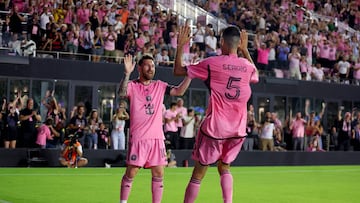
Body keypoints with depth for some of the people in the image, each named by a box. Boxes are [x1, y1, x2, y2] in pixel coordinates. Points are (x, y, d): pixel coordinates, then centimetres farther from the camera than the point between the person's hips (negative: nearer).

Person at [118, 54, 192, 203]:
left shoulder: (160, 86, 11)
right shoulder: (132, 86, -1)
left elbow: (179, 91, 0)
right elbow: (122, 93, -22)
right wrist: (127, 73, -34)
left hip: (157, 137, 4)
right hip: (138, 138, -4)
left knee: (158, 174, 5)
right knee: (131, 173, -2)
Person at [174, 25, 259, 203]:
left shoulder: (212, 63, -10)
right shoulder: (248, 66, 3)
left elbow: (178, 70, -2)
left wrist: (180, 46, 8)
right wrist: (245, 50, 31)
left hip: (214, 128, -4)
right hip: (238, 130, 4)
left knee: (199, 172, 7)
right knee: (224, 167, 22)